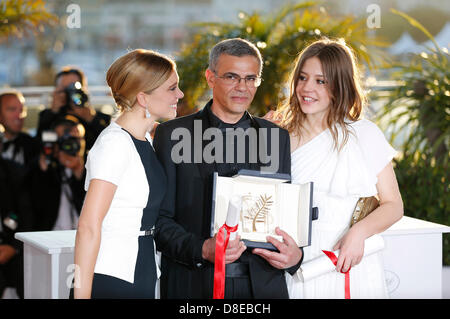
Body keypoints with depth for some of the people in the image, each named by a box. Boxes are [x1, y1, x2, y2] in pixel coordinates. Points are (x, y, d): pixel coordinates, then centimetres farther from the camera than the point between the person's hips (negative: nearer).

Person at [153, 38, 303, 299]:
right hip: (194, 285, -2)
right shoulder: (172, 135, 1)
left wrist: (295, 255, -8)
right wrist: (201, 249, -18)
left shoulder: (277, 138, 10)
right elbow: (159, 218, -3)